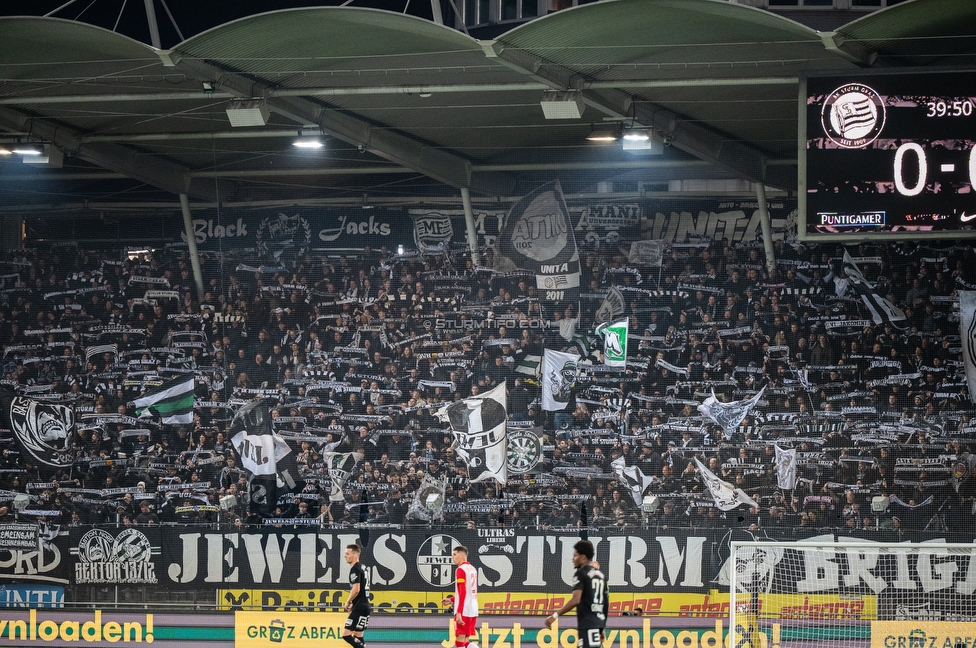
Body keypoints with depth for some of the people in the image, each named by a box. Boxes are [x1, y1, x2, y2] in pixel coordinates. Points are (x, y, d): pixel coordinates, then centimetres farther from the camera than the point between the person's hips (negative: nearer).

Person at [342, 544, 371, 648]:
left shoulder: (355, 569, -13)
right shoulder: (363, 568, 18)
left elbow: (356, 589, -22)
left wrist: (348, 602, -7)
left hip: (359, 607, -10)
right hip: (365, 606, 10)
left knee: (346, 635, -13)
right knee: (358, 637, 13)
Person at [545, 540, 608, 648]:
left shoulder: (581, 573, -8)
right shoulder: (600, 574, 18)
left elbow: (575, 600, -21)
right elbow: (606, 603, 21)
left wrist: (555, 615, -18)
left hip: (587, 623, -9)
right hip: (598, 621, 9)